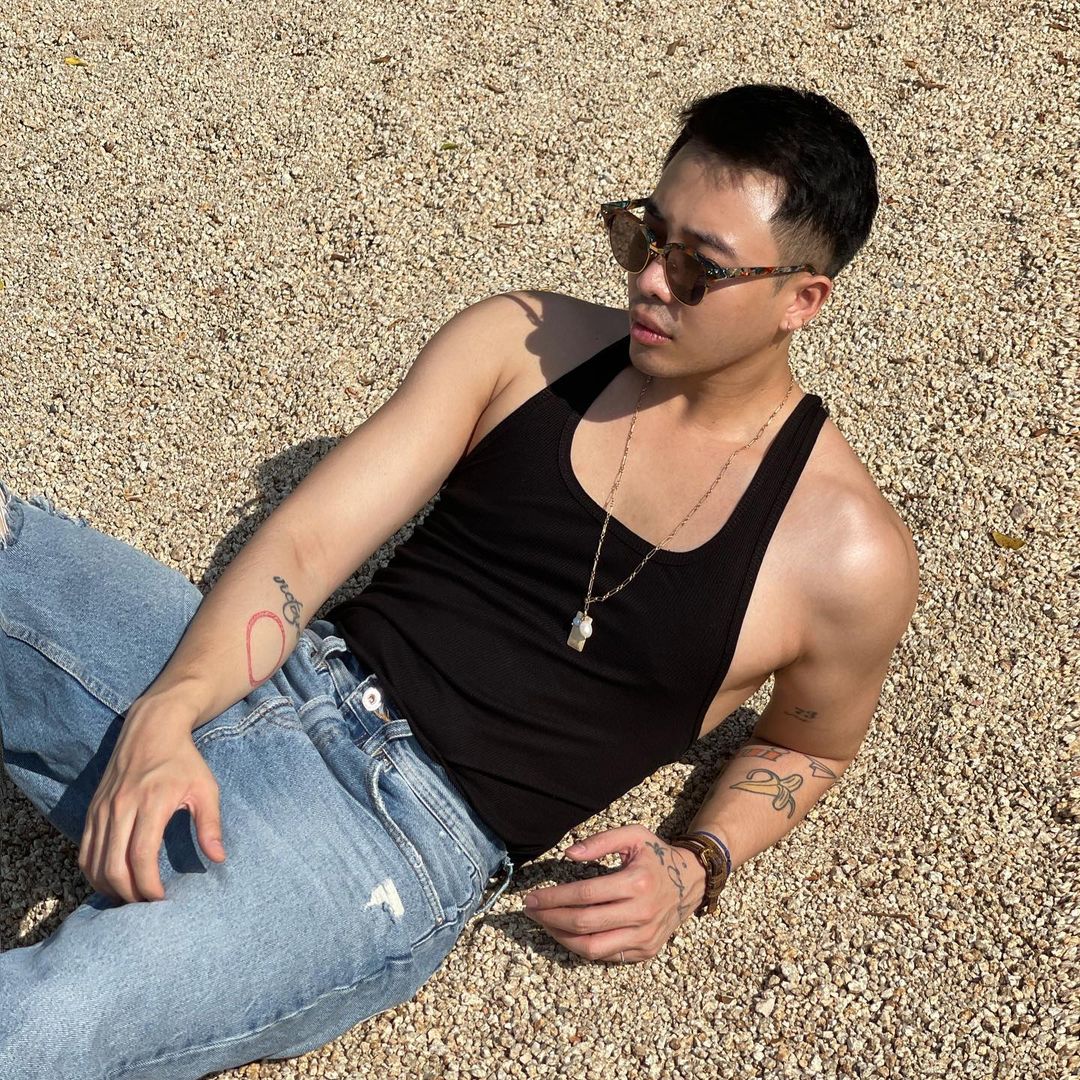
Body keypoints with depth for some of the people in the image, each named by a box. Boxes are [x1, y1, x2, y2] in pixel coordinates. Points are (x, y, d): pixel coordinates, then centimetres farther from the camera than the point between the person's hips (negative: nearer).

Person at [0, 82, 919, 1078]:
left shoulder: (847, 554, -1)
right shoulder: (521, 343, 5)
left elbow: (808, 744, 17)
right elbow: (306, 540, -1)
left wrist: (696, 869, -3)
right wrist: (166, 715, -18)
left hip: (409, 834, -4)